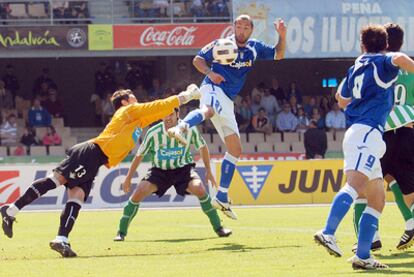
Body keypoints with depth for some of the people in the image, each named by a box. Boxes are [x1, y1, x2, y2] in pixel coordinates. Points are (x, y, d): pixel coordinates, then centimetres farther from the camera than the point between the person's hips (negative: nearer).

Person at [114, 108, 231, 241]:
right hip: (159, 170, 0)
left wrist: (208, 171, 6)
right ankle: (121, 232, -8)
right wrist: (128, 179, 3)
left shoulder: (189, 129, -16)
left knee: (199, 189, -28)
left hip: (183, 169, 0)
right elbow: (139, 155, -2)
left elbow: (202, 147, 4)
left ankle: (218, 227, -12)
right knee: (138, 192, -22)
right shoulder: (153, 133, -17)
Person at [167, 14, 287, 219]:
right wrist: (210, 73, -14)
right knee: (208, 110, -45)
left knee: (235, 149, 8)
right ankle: (180, 128, -75)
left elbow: (278, 55, 18)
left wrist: (282, 36, 0)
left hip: (227, 101, 7)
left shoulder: (255, 48, 15)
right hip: (213, 89, -7)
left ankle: (222, 197, 13)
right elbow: (198, 59, 6)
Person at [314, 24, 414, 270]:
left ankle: (363, 255, -2)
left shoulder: (356, 67, 23)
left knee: (377, 198, 8)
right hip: (368, 132, -8)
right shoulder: (383, 62, 4)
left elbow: (342, 101, 38)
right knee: (356, 183, -26)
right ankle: (328, 233, -45)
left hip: (355, 133, 8)